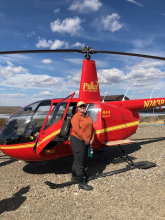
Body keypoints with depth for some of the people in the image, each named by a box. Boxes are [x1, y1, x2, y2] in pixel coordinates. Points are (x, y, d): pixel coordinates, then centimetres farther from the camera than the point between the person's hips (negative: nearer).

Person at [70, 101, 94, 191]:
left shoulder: (87, 116, 13)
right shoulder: (76, 117, -11)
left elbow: (91, 128, 14)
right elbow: (76, 129, -21)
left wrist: (91, 139, 3)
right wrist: (86, 139, -18)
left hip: (85, 142, 9)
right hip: (77, 140, -8)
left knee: (78, 159, 20)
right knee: (79, 161, -4)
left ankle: (74, 176, 37)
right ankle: (82, 183, 2)